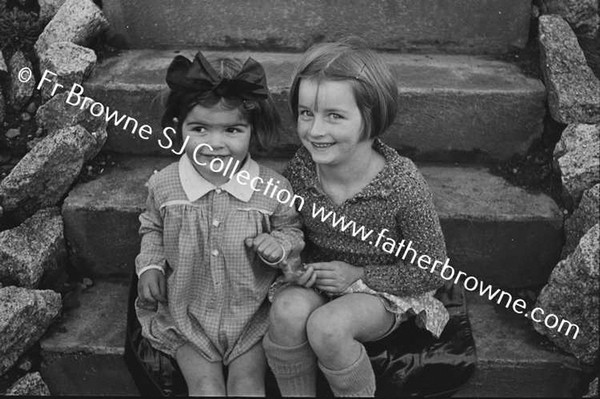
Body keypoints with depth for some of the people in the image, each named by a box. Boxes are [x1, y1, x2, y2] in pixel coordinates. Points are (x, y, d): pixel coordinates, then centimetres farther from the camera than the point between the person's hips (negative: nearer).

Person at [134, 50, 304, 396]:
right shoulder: (164, 185, -9)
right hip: (186, 311, 1)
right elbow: (153, 229, 12)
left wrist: (279, 245, -18)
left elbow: (292, 230, 3)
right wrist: (150, 265, -3)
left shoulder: (272, 188, -15)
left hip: (251, 313, 0)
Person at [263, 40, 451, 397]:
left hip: (384, 289, -3)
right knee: (287, 313, -28)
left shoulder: (404, 184, -23)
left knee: (327, 327, -31)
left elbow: (432, 271, -13)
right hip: (314, 277, 4)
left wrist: (358, 275, -17)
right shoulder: (300, 169, -12)